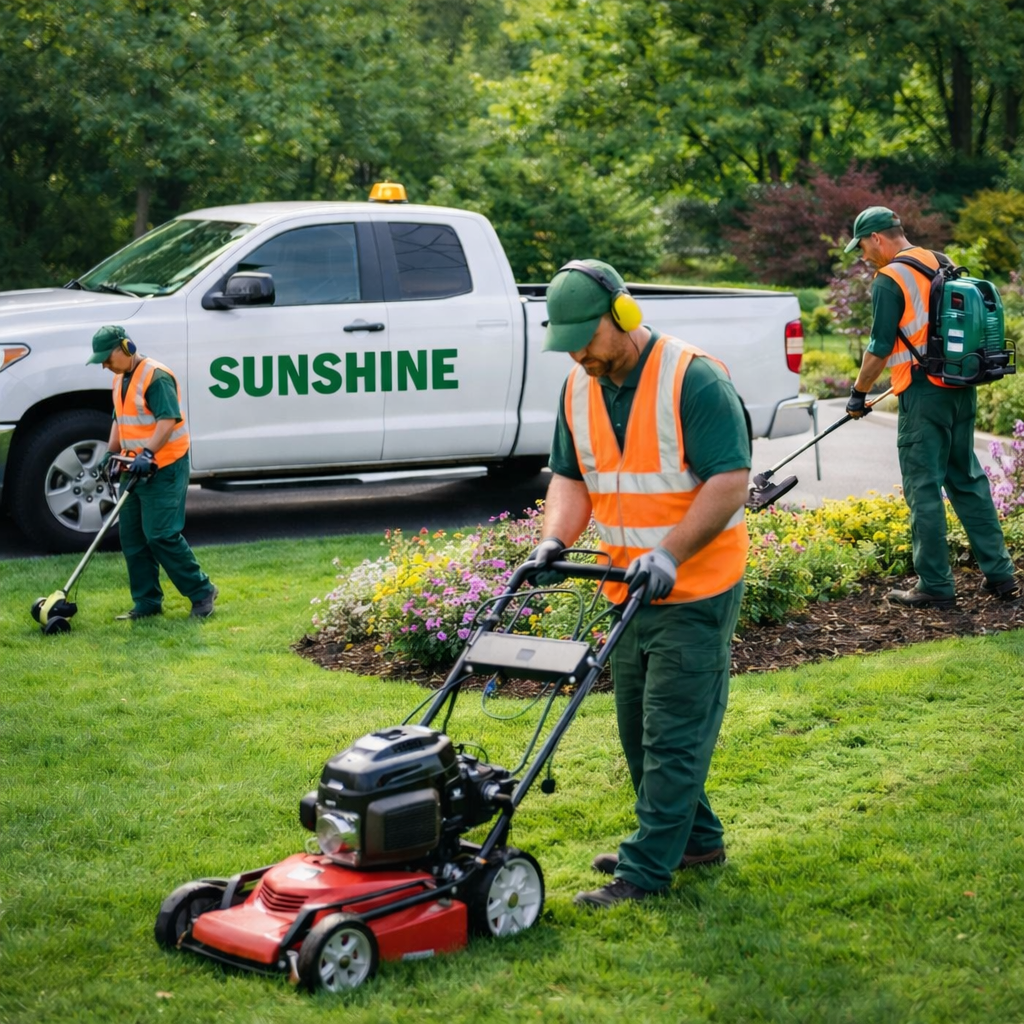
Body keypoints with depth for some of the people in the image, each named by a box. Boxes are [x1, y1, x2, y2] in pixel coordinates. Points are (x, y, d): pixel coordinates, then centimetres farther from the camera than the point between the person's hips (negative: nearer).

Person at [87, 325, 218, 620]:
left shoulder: (156, 377, -17)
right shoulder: (120, 379, 13)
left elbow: (168, 420, -26)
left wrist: (148, 454, -34)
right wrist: (112, 452, 9)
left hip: (163, 468, -10)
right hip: (135, 469, 10)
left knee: (161, 535, -11)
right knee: (132, 537, 7)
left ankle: (201, 592, 1)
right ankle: (146, 603, 14)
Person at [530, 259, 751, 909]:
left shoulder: (694, 380, -17)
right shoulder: (579, 390, 5)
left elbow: (729, 481, -20)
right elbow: (572, 479, 8)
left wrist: (668, 552, -28)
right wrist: (556, 539, -11)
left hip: (694, 591, -8)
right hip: (628, 589, 8)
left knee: (673, 733, -4)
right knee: (639, 729, 15)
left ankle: (647, 870, 0)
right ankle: (696, 839, 29)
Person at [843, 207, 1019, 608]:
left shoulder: (889, 281, -11)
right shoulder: (943, 265, 13)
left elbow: (881, 348, -13)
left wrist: (859, 393, 0)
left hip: (923, 394, -8)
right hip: (962, 390, 8)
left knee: (924, 488, -1)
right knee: (967, 479, 15)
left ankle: (935, 585, 1)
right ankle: (1000, 574, 16)